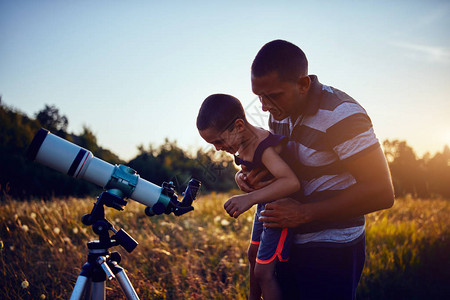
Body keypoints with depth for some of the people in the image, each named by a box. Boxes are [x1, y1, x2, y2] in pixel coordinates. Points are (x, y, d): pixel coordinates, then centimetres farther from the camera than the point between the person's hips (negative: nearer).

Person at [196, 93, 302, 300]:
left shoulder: (266, 149, -33)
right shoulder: (243, 145, -4)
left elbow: (291, 182, -48)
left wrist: (250, 198, -54)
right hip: (264, 205, 10)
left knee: (263, 271, -11)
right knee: (254, 255, 25)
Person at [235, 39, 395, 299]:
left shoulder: (341, 115, -21)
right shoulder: (281, 113, 3)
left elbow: (381, 193, -24)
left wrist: (304, 213, -23)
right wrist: (246, 175, -6)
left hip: (331, 251, -7)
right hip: (289, 243, 7)